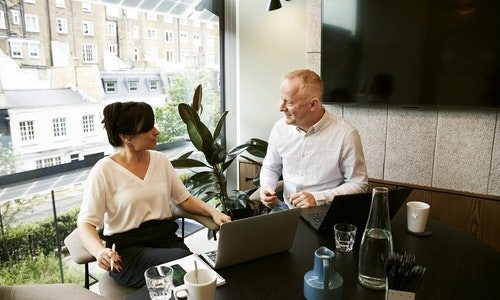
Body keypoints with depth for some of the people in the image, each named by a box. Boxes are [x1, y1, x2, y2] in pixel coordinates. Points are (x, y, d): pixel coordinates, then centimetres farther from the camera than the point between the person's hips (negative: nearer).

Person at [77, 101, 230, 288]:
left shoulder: (160, 159, 7)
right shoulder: (104, 170, -7)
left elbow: (184, 199, 13)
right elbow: (85, 223, -9)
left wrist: (212, 211, -5)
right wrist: (100, 251, -29)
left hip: (166, 237, 5)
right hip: (127, 248, -4)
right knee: (183, 260, -31)